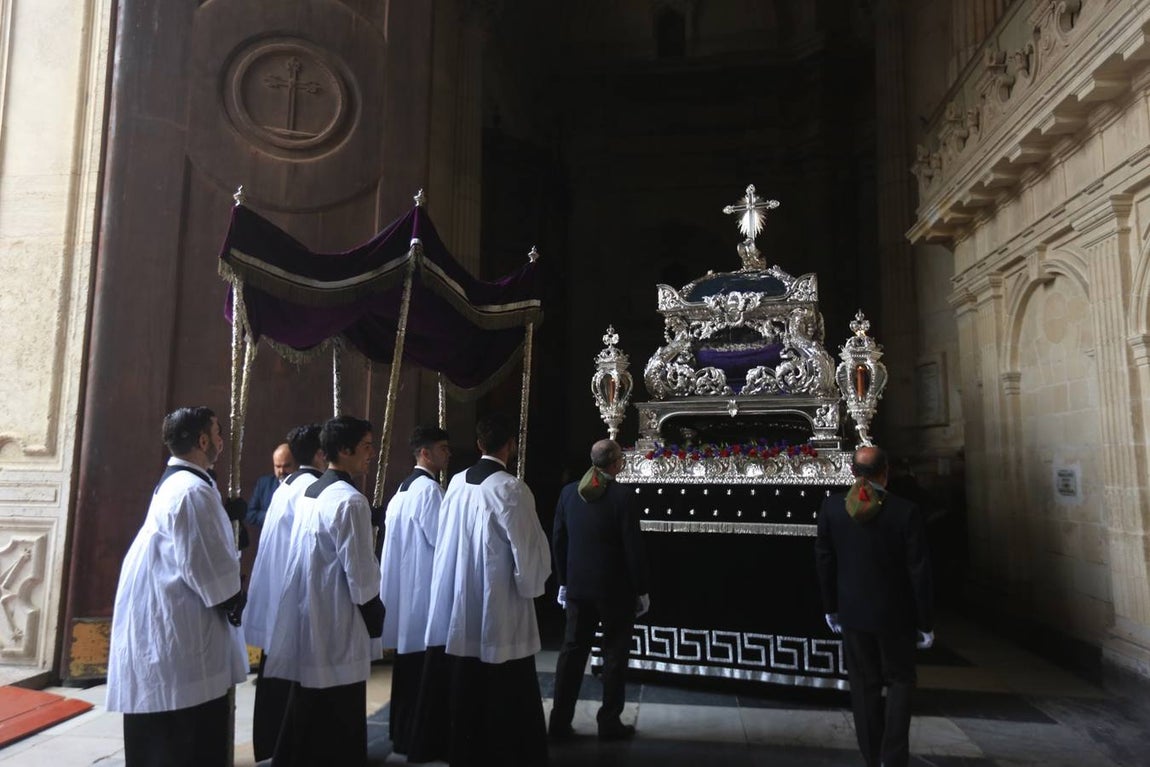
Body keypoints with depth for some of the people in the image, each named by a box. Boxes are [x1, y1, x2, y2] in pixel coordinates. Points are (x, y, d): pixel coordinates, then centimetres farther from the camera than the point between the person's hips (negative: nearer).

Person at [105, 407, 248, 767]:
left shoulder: (174, 483, 11)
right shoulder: (193, 491, -21)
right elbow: (206, 564, -21)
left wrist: (228, 598, 10)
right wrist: (234, 601, -5)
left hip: (164, 623, 11)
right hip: (183, 631, -11)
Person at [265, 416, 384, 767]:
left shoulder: (307, 493, 8)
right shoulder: (350, 501, -20)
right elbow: (360, 572, -19)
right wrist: (375, 614, -5)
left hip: (308, 617, 9)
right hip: (337, 625, -9)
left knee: (305, 720, 21)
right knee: (338, 727, 6)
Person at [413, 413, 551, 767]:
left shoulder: (455, 483, 0)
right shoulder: (511, 488, -18)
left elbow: (444, 541, 8)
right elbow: (530, 549, -15)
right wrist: (531, 587, 2)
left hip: (458, 607, 6)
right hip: (500, 610, -6)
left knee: (463, 689, 18)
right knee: (506, 696, 6)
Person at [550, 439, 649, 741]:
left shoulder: (569, 492, -1)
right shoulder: (623, 498, -16)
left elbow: (558, 540, 5)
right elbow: (633, 549, -14)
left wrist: (564, 581, 14)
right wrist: (641, 591, -3)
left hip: (578, 587, 5)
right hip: (615, 589, -4)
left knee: (572, 651, 13)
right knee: (615, 655, 11)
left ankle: (560, 722, 18)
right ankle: (609, 723, 20)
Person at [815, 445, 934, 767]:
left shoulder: (832, 506, -10)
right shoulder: (906, 511, -18)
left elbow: (824, 560, -1)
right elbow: (919, 572, -13)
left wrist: (830, 606, 11)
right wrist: (925, 622, -1)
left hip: (852, 612, 2)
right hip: (895, 613, -2)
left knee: (864, 685, 16)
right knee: (899, 681, 18)